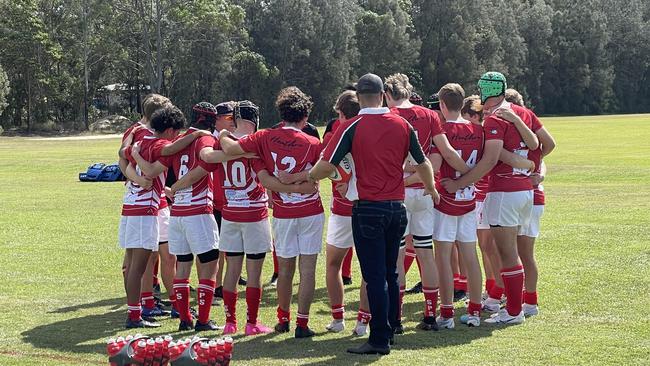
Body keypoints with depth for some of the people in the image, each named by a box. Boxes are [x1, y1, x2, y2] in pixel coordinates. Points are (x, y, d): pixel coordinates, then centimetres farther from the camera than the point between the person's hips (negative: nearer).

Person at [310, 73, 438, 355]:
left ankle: (380, 340, -1)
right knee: (391, 273, 16)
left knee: (375, 277, -2)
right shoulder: (403, 125, 4)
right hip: (397, 207, 5)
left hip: (368, 210, -4)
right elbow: (423, 164, 12)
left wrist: (309, 177, 10)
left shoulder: (352, 127, -9)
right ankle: (390, 329, 22)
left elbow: (327, 166, -12)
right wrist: (431, 189, 31)